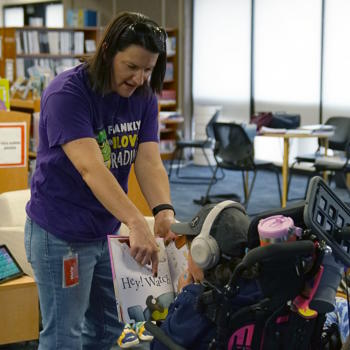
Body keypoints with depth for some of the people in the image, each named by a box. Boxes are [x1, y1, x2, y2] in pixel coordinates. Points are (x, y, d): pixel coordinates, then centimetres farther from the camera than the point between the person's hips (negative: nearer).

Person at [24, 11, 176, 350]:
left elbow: (149, 161, -11)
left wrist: (163, 210, -31)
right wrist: (136, 223, -44)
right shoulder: (67, 92, -22)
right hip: (61, 233, -7)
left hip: (108, 230, 7)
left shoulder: (143, 97, -1)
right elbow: (90, 168, -33)